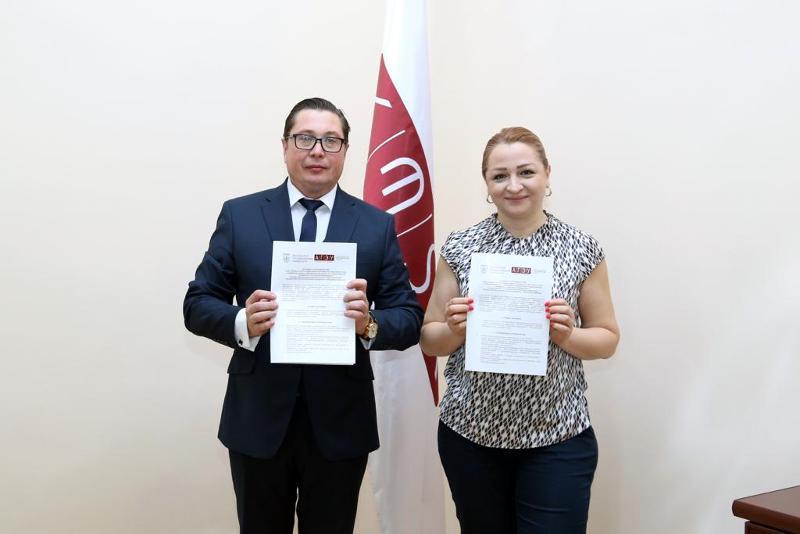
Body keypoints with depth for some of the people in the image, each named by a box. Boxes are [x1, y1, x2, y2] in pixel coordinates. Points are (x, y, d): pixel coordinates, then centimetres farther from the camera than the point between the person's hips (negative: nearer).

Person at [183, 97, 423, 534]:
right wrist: (242, 323, -21)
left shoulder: (377, 225, 1)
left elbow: (410, 319, -1)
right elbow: (198, 305, 0)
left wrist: (370, 324, -23)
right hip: (258, 419, 0)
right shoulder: (239, 215, 0)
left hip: (341, 423, 0)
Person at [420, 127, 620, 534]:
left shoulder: (581, 249, -2)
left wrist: (567, 336, -15)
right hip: (470, 433, 2)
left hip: (557, 437, -1)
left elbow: (607, 339, 5)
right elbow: (430, 340, 6)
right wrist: (455, 330, -15)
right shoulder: (460, 247, 0)